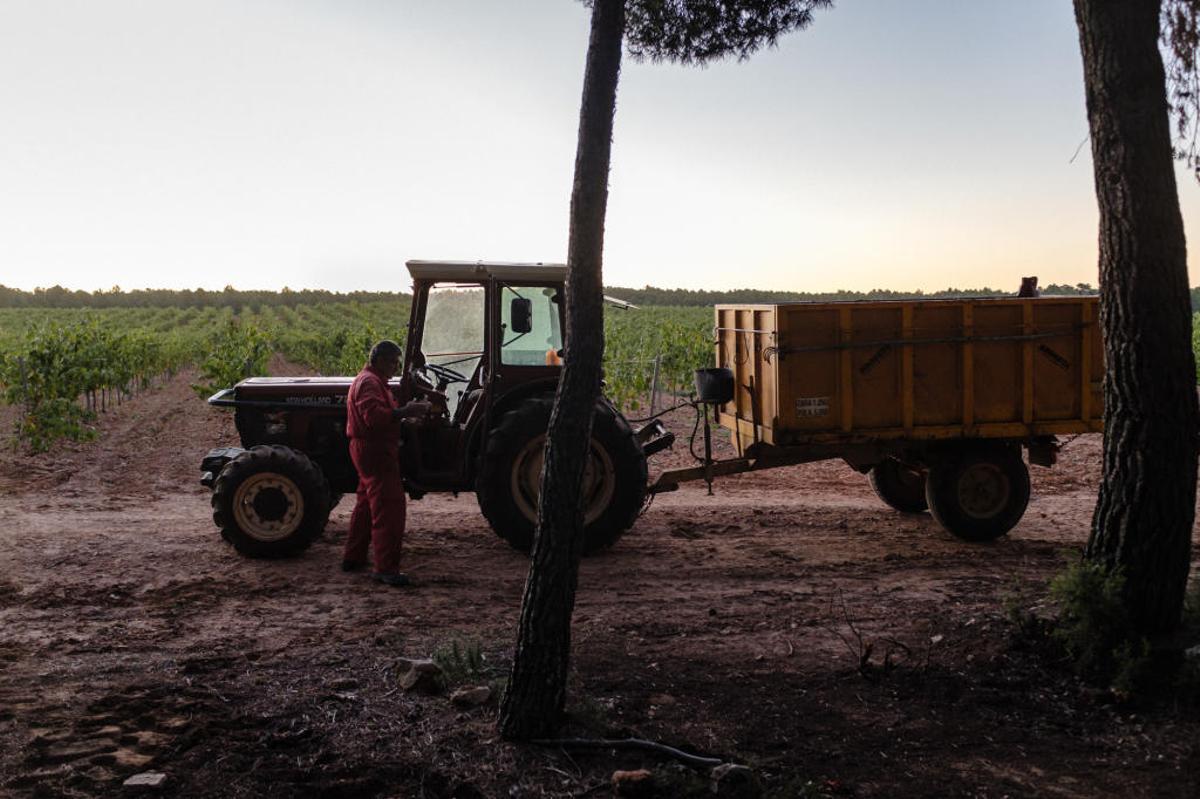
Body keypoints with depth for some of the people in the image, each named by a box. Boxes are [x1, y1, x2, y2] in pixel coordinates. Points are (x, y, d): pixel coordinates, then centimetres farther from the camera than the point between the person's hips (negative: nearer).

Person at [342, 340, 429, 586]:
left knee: (367, 505, 20)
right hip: (375, 451, -11)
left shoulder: (374, 380, 20)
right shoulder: (369, 382, -15)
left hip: (370, 450, 11)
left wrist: (406, 410, 10)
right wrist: (406, 412, -28)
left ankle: (353, 558, 30)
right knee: (389, 508, -13)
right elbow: (374, 416, -29)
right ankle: (386, 568, -13)